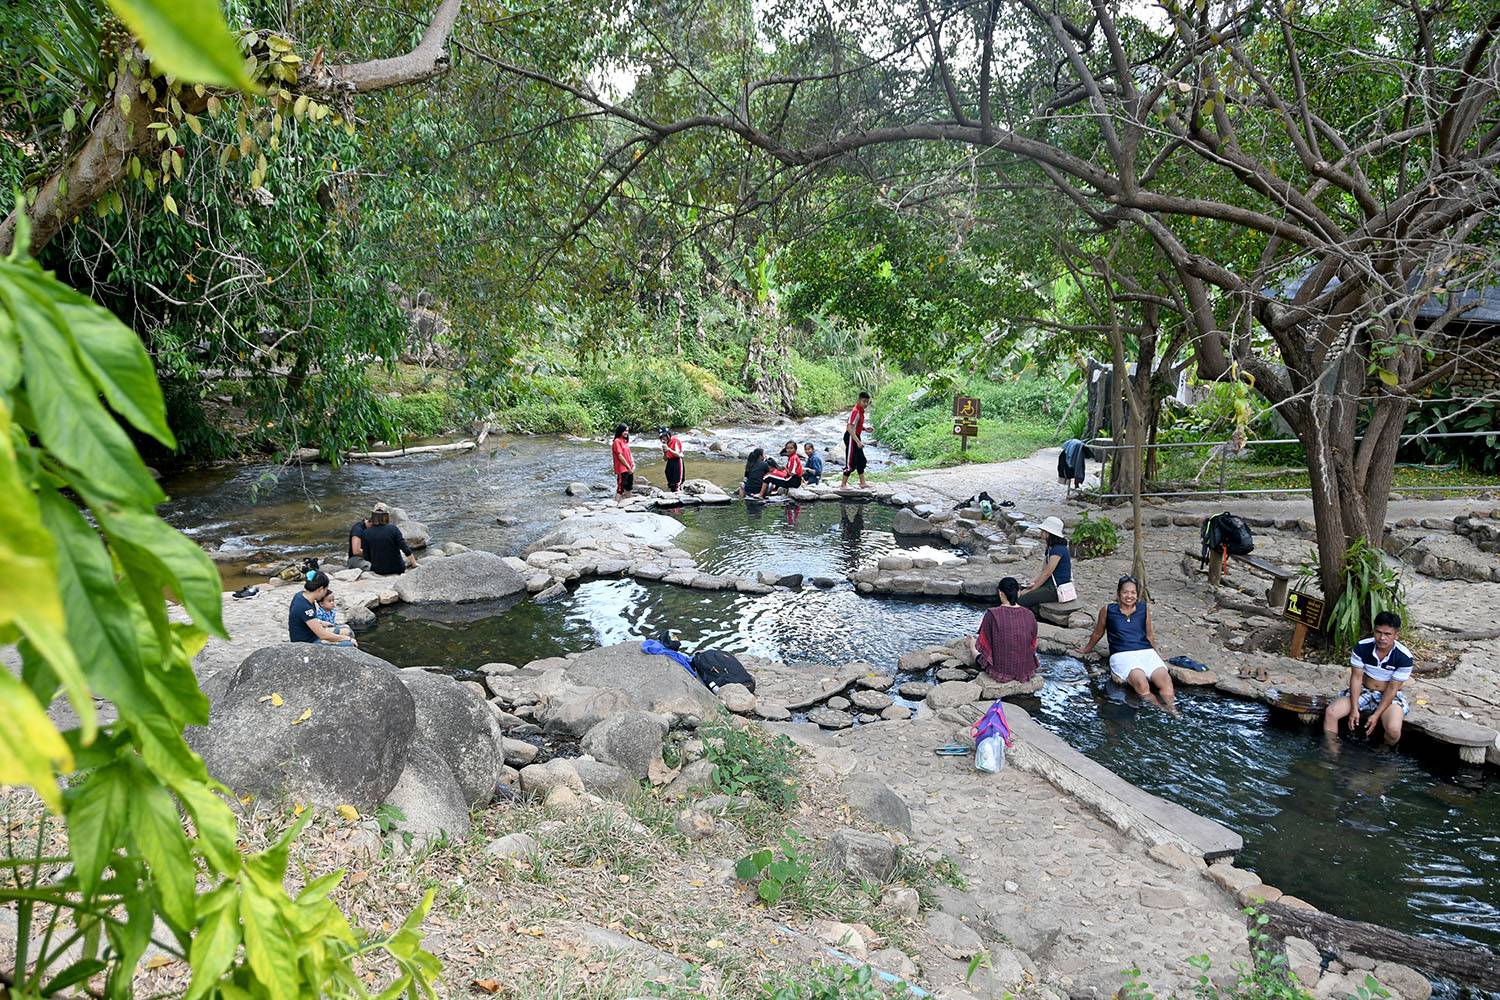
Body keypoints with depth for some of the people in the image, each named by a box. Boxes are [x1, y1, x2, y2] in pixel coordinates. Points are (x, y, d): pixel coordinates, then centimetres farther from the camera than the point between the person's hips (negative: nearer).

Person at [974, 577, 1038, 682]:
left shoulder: (991, 615, -19)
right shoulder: (1029, 615, -9)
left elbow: (981, 646, -9)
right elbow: (1033, 646, 2)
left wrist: (974, 641, 14)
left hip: (1000, 670, -4)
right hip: (1027, 670, 4)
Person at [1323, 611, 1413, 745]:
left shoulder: (1404, 658, -20)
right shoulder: (1361, 647, -16)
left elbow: (1392, 688, -16)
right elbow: (1356, 677, -11)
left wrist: (1376, 715, -21)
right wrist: (1354, 709, -19)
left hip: (1389, 696, -2)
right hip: (1363, 691, 2)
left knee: (1393, 729, -30)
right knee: (1331, 713, -20)